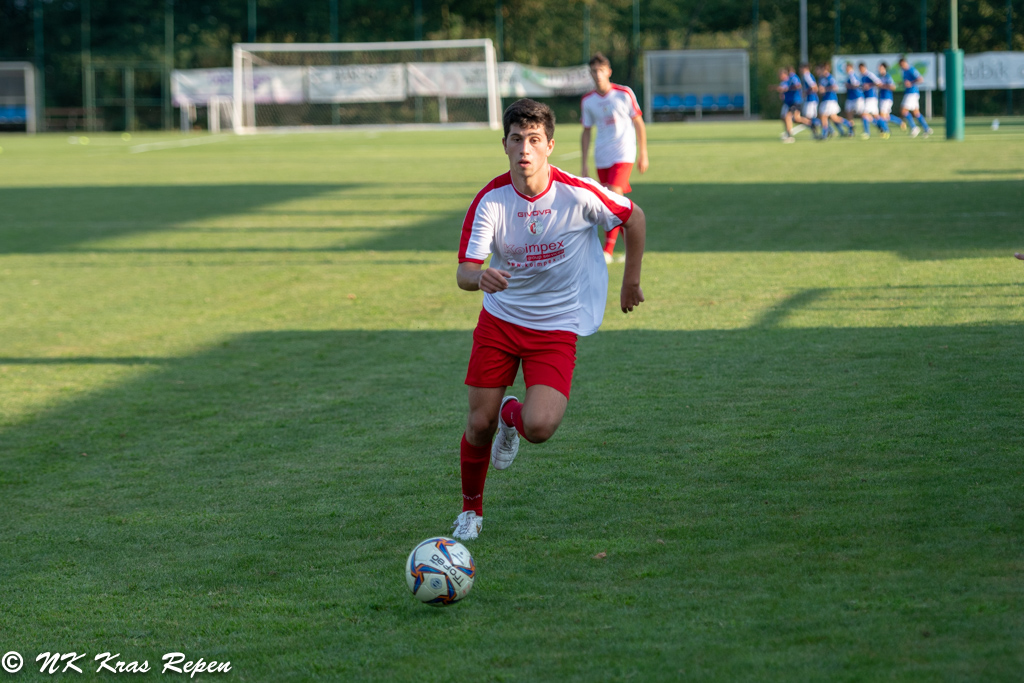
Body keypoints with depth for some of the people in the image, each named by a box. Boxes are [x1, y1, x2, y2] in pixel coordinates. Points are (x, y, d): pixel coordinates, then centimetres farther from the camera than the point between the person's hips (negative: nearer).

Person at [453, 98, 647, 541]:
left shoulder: (578, 193, -17)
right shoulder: (490, 201, -13)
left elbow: (634, 217, 2)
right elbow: (464, 272, -18)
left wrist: (631, 281, 10)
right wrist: (480, 277, -42)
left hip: (556, 327, -2)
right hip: (500, 319, 2)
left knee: (539, 428, -21)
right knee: (479, 425, 0)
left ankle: (513, 414, 18)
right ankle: (471, 509, 29)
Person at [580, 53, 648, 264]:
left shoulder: (624, 94, -5)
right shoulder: (587, 101, 4)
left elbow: (638, 123, 4)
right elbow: (586, 132, 12)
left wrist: (643, 154, 3)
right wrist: (584, 165, 9)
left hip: (623, 154, -4)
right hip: (601, 158, 4)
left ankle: (608, 249, -21)